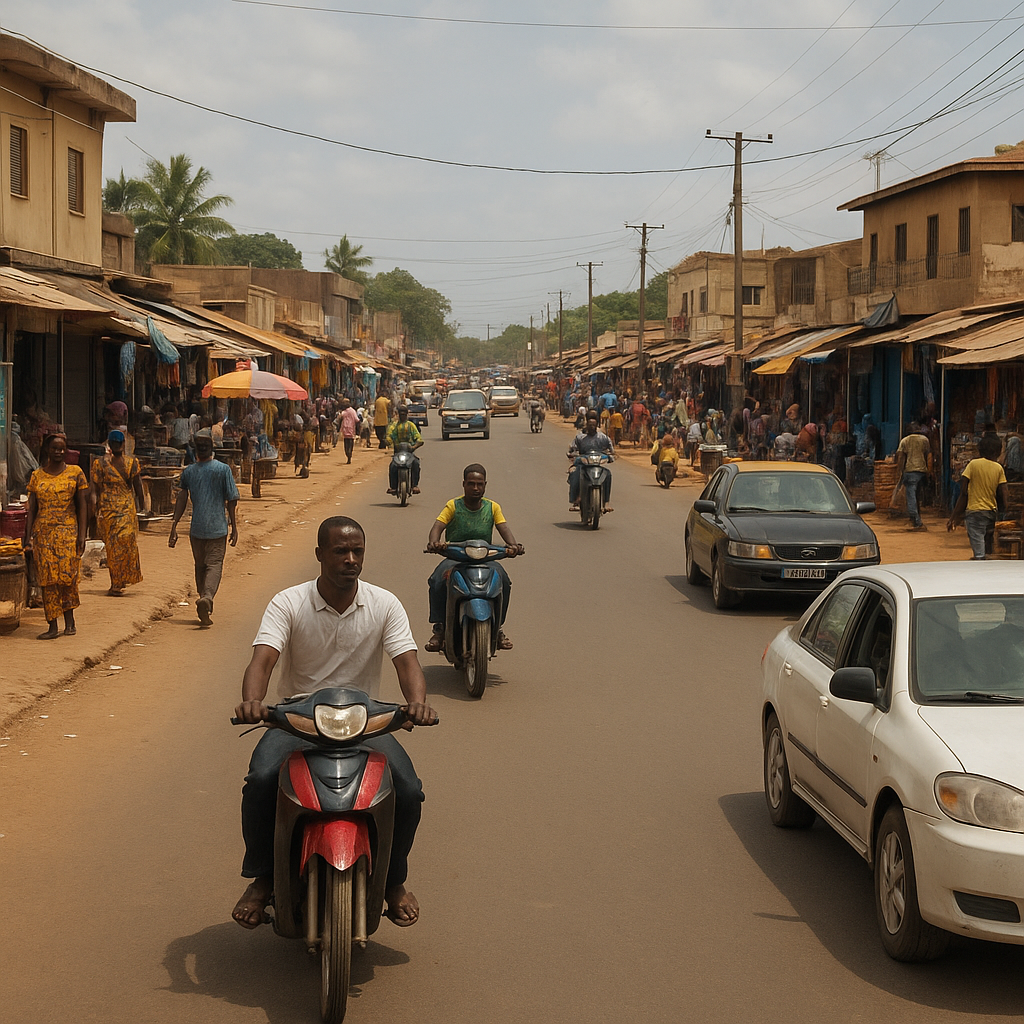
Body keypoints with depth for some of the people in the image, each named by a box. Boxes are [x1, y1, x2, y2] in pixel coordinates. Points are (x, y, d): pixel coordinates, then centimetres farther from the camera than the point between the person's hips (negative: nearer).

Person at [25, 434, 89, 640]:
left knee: (67, 576, -7)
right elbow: (32, 509, 10)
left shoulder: (75, 473, 4)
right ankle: (52, 626, 2)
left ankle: (69, 621, 10)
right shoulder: (37, 476, 9)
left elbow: (81, 507, 3)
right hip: (43, 532, 2)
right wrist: (29, 537, 2)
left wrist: (82, 535, -5)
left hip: (68, 532, -2)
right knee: (48, 579, -1)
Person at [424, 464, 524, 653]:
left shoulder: (492, 508, 8)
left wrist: (513, 545, -30)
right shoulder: (453, 506, 2)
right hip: (454, 558, -1)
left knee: (502, 579, -29)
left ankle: (497, 628, -11)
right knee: (437, 580, -32)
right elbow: (438, 526, -12)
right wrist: (434, 542, -37)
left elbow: (504, 529, -6)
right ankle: (439, 629, -18)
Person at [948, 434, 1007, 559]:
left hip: (974, 511, -4)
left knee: (979, 555, -10)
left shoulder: (973, 464, -4)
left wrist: (954, 516, -1)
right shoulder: (999, 468, 4)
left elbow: (964, 493, -6)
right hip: (992, 513, 4)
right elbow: (1003, 498, 2)